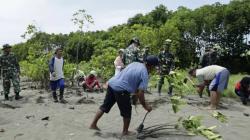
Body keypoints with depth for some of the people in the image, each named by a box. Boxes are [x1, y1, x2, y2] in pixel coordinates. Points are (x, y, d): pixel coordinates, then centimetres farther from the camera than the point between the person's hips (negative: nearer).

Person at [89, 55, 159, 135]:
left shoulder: (135, 63, 16)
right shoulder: (145, 74, -6)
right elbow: (140, 93, -11)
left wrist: (135, 93, 31)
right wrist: (145, 106, 3)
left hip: (111, 83, 8)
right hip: (121, 90, -8)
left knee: (105, 106, 20)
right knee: (127, 111, 13)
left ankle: (93, 125, 29)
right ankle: (125, 131, 27)